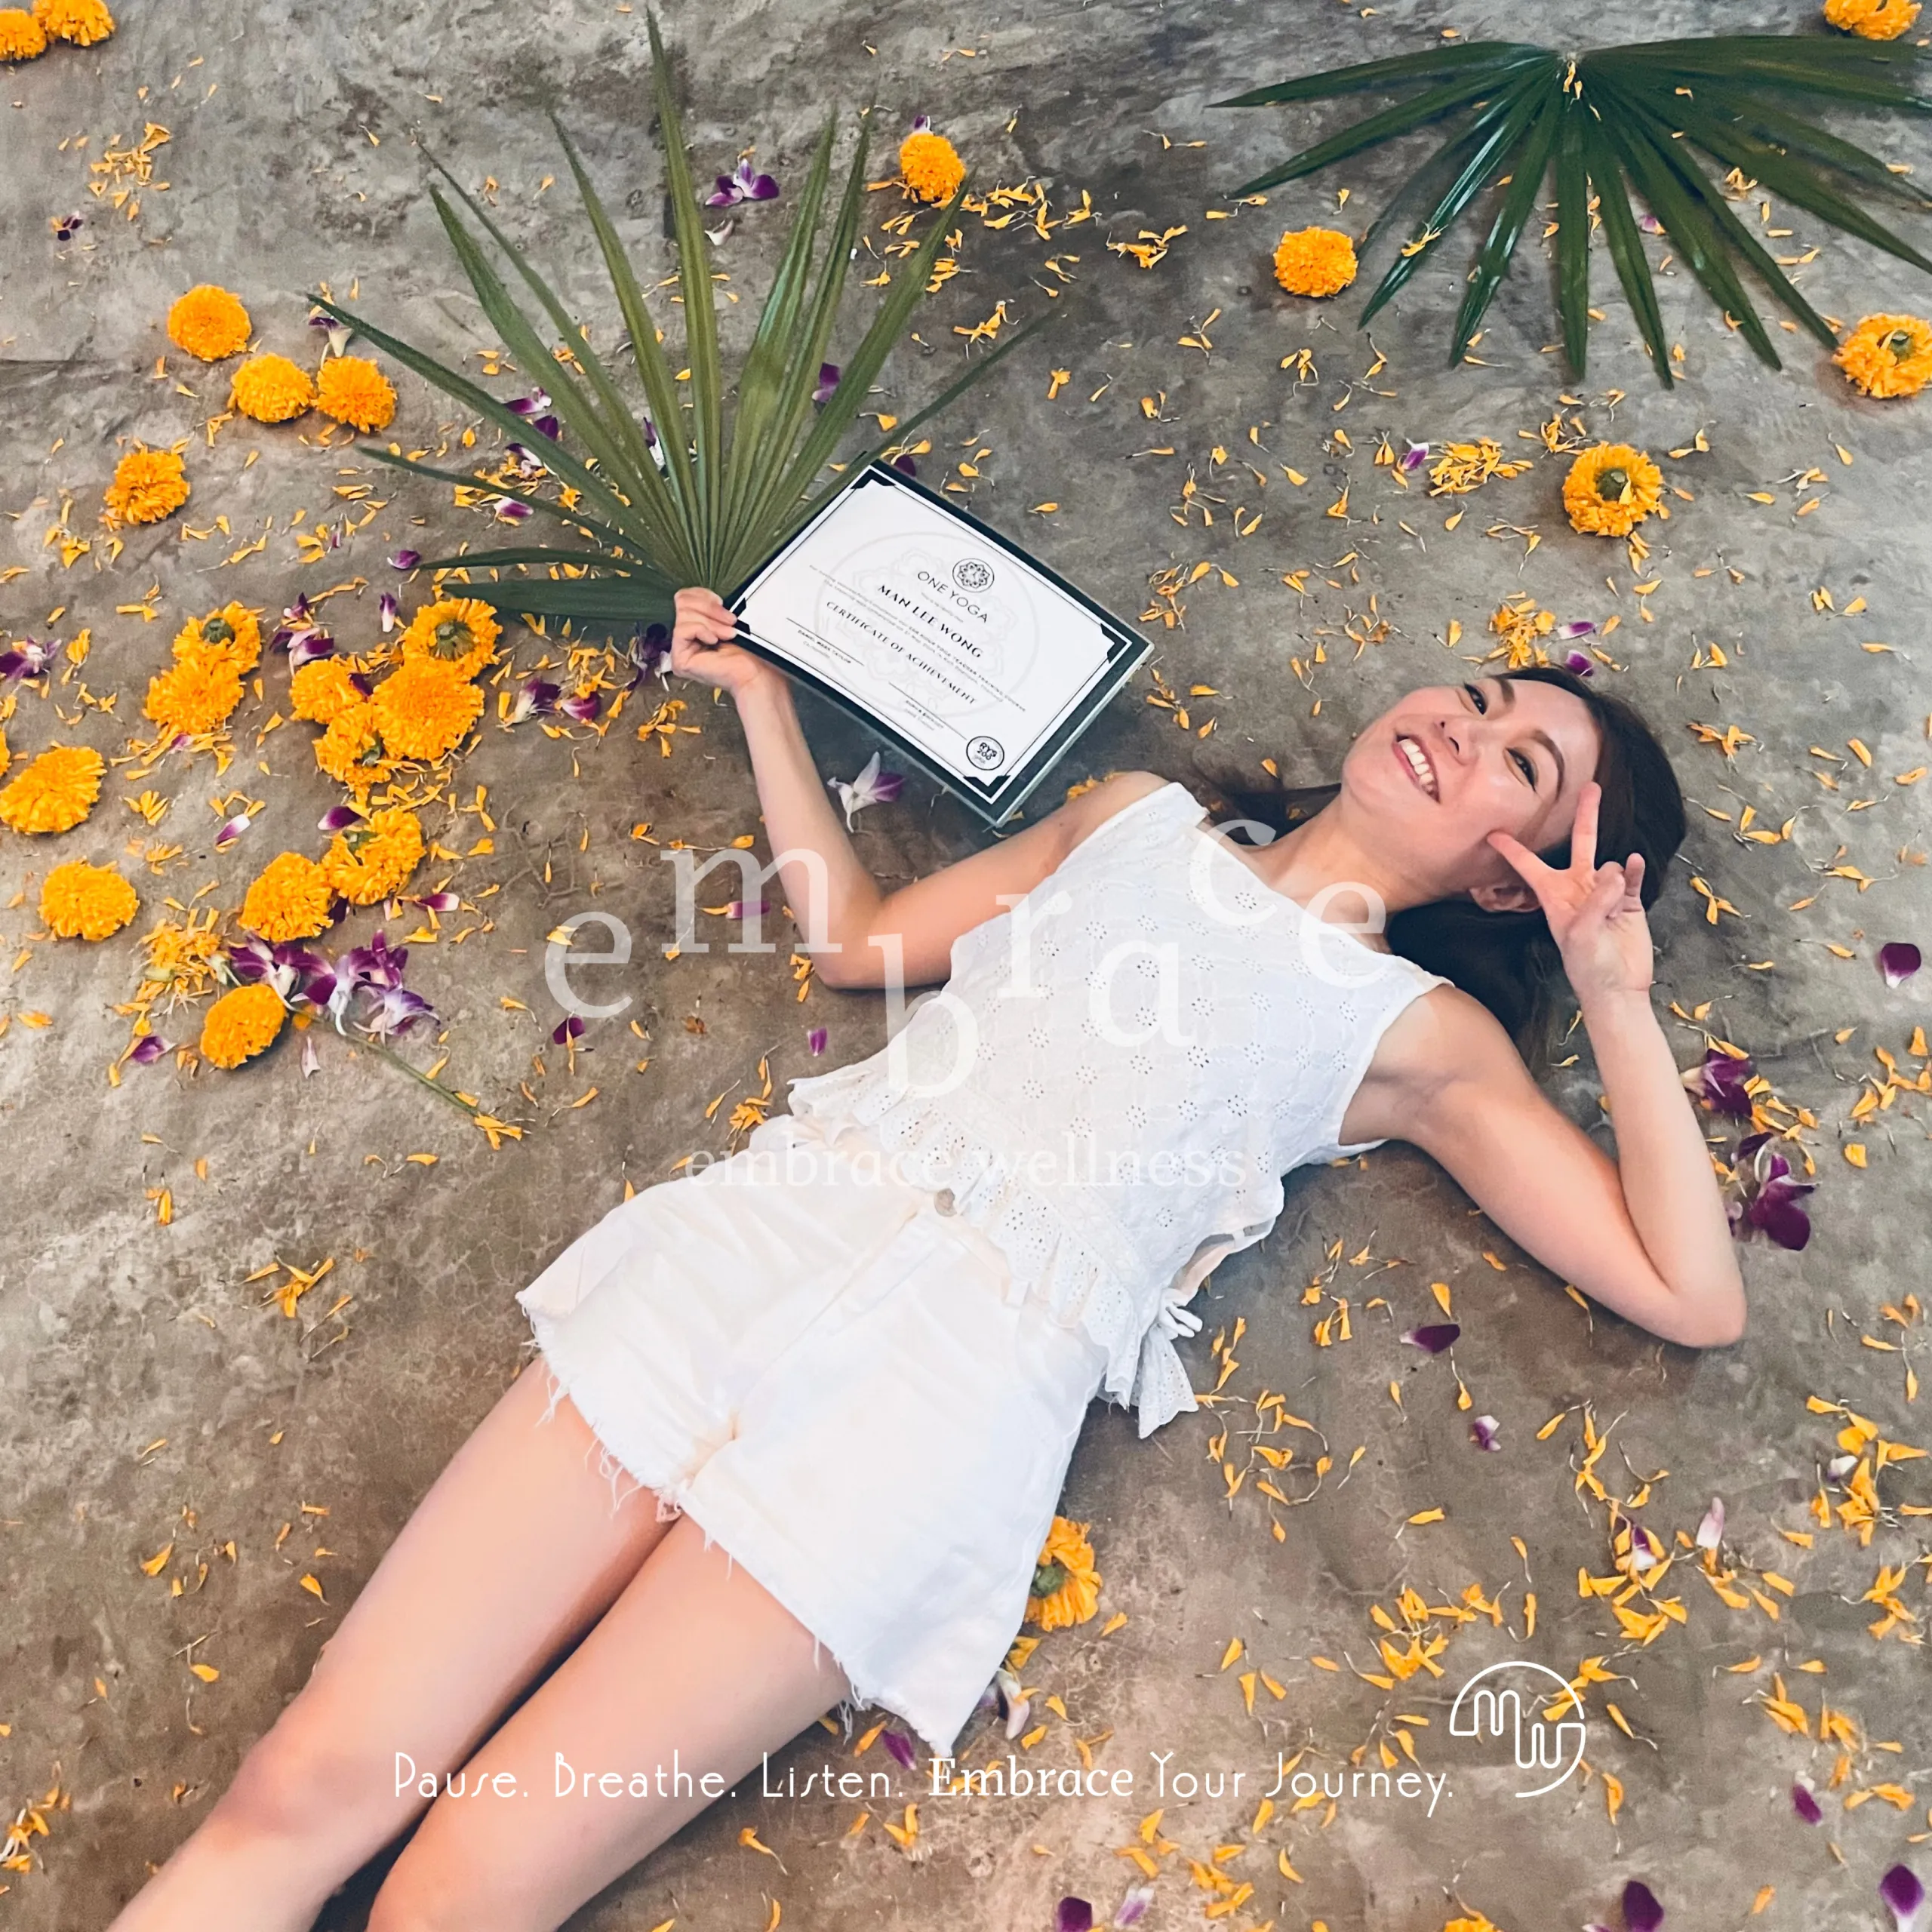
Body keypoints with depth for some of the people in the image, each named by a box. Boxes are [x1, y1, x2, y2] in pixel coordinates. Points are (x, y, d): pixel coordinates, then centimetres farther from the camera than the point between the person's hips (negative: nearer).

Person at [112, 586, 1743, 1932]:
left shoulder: (1419, 1029, 11)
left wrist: (1619, 995, 1)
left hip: (971, 1374, -3)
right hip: (771, 1229, 4)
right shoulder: (1140, 817, 21)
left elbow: (1695, 1300, 7)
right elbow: (858, 938, 26)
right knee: (308, 1787, -4)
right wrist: (761, 691, 25)